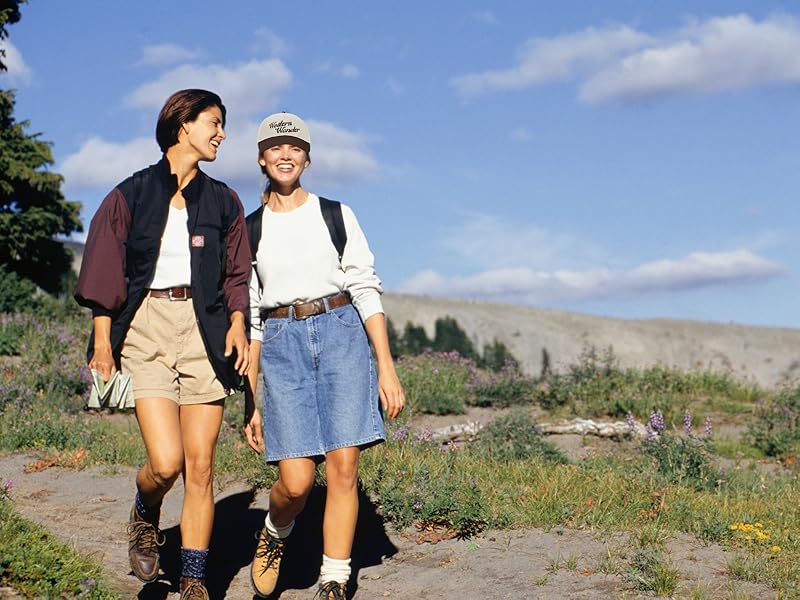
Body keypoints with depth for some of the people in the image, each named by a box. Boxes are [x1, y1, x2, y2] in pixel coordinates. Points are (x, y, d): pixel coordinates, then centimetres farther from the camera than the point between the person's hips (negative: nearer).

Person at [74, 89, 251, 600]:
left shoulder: (223, 201, 15)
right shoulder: (131, 195, 6)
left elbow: (236, 274, 15)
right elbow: (105, 274, 3)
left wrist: (237, 325, -2)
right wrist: (103, 341, -4)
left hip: (205, 330, 2)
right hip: (145, 327, -2)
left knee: (200, 465, -2)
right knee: (165, 462, -14)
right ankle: (145, 516, 21)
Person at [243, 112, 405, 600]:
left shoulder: (336, 215, 9)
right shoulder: (250, 230, 11)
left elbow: (367, 292, 4)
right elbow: (249, 318, 11)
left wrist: (387, 368, -5)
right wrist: (250, 403, 8)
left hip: (341, 334, 0)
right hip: (282, 344, 0)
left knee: (343, 467, -7)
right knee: (296, 481, -9)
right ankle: (275, 534, 25)